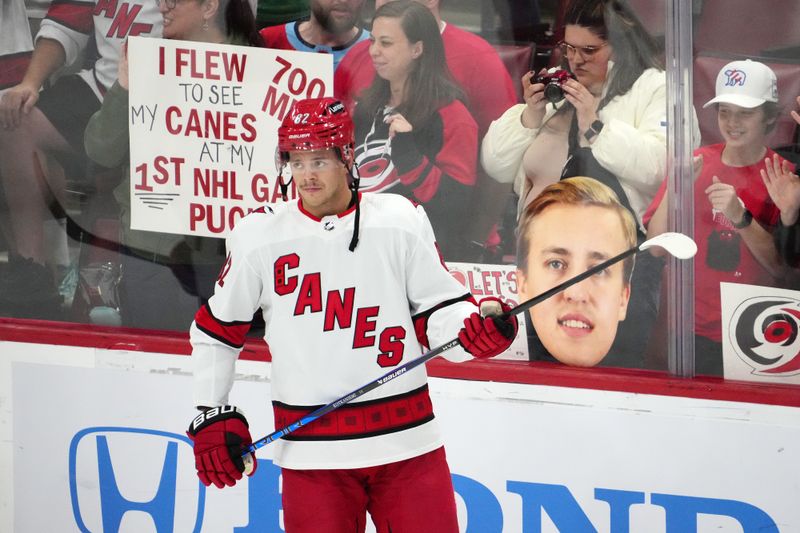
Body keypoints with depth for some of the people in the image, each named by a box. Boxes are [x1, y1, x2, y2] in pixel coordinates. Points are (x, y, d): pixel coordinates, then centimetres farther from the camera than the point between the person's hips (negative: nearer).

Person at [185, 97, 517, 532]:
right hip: (311, 451, 0)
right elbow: (215, 330, 12)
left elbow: (438, 312, 4)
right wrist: (212, 418, 8)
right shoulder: (258, 236, 1)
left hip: (406, 444, 0)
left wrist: (472, 332, -17)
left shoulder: (401, 221, 1)